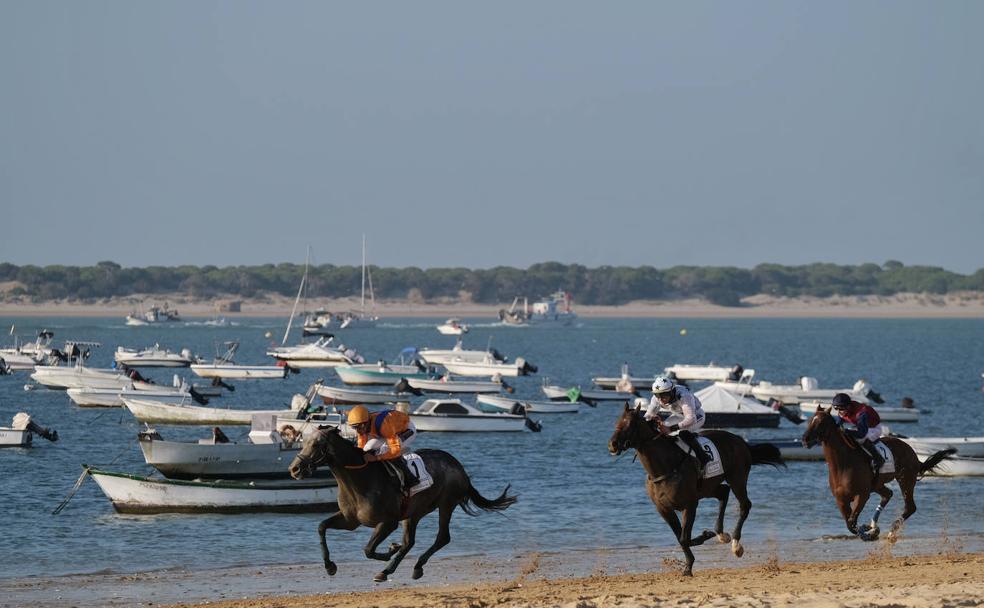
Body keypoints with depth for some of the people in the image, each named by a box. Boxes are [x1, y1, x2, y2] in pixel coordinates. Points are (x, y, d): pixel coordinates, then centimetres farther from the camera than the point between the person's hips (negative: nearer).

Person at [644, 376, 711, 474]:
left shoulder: (683, 396, -40)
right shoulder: (657, 399, -20)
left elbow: (691, 419, -47)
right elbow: (648, 416, -11)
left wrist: (671, 428, -55)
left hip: (696, 416, -7)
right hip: (679, 415, 7)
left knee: (684, 433, -34)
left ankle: (705, 461, -23)